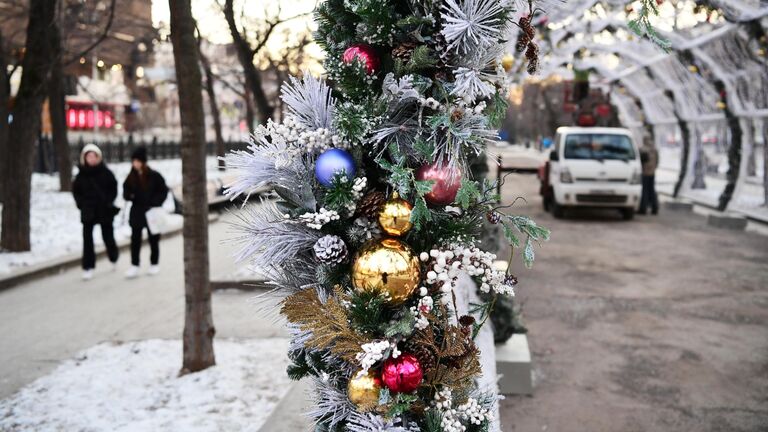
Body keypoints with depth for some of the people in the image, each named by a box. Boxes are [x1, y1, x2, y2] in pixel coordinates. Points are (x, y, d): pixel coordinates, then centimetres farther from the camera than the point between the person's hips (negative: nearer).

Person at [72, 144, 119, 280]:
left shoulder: (106, 173, -3)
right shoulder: (81, 174, 0)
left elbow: (113, 188, 3)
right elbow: (76, 191, 10)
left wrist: (108, 202, -8)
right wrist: (82, 203, -2)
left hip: (105, 211, -1)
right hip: (88, 212, 1)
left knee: (108, 237, 10)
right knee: (87, 239, -6)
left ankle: (113, 257, 40)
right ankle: (88, 267, -1)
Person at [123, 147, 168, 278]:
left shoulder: (154, 176, -7)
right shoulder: (131, 177, 2)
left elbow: (163, 191, -3)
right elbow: (126, 190, 11)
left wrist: (155, 203, -16)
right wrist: (128, 195, -12)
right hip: (137, 211, 2)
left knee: (154, 239, 8)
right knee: (135, 239, -4)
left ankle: (154, 264, 22)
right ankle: (134, 266, 0)